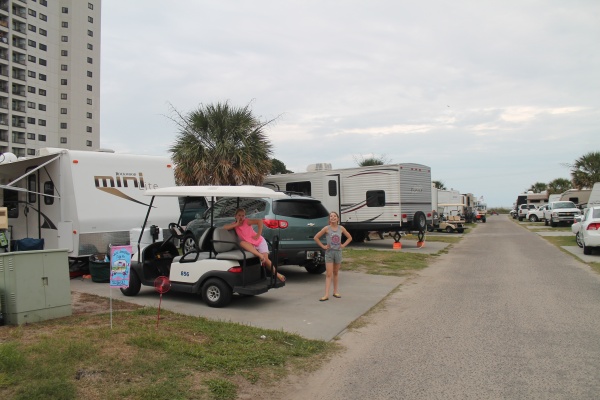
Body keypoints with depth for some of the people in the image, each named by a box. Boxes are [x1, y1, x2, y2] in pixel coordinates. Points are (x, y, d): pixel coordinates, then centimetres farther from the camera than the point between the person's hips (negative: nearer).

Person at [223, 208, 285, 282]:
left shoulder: (247, 221, -14)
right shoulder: (235, 224, -2)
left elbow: (260, 221, -25)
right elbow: (224, 228, -16)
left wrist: (258, 235, -23)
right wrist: (236, 224, -18)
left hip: (260, 241, -3)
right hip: (250, 245, 3)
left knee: (265, 259, -14)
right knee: (242, 243, -29)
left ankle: (277, 274, 3)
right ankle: (260, 255, -32)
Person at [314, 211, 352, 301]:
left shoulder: (341, 228, 1)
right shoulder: (327, 228, -7)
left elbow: (349, 238, 13)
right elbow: (316, 237, -3)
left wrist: (343, 245, 2)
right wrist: (323, 246, -6)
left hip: (338, 252, 3)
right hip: (329, 252, -3)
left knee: (336, 273, 14)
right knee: (329, 274, -7)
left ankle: (335, 291, 25)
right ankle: (326, 295, -8)